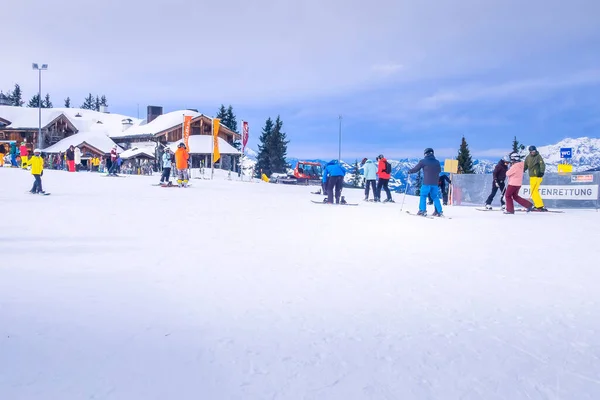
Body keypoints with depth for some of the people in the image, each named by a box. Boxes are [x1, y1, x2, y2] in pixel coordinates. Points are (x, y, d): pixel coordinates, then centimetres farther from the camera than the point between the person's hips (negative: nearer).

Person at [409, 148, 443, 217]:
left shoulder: (423, 161, -6)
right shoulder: (437, 162, 7)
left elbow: (416, 169, 1)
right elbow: (439, 170, 21)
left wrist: (409, 171, 19)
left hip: (426, 183, -4)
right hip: (435, 183, 4)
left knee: (423, 196, 5)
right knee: (435, 197, 12)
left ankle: (422, 210, -3)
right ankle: (439, 211, 8)